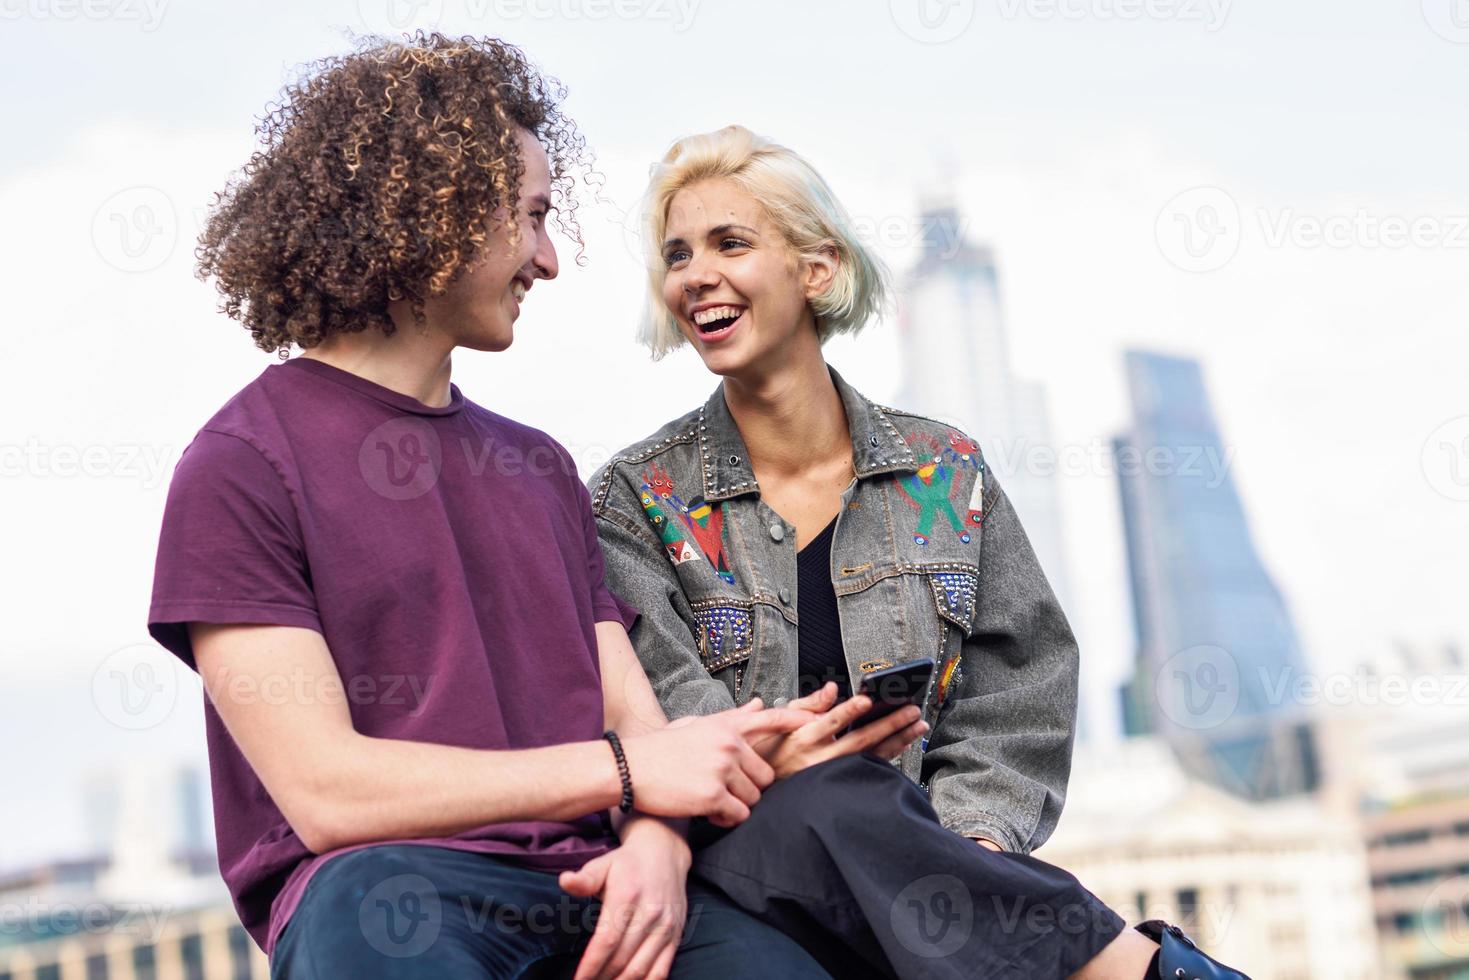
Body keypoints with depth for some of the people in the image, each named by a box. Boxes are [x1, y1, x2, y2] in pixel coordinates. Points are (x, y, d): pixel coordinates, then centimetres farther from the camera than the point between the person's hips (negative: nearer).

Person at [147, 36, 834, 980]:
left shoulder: (540, 465, 23)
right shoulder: (241, 467, 1)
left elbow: (630, 712, 15)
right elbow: (323, 788, -9)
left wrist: (655, 841, -9)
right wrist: (624, 769, -8)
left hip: (599, 887, 4)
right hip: (401, 883, -4)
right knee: (373, 892, -39)